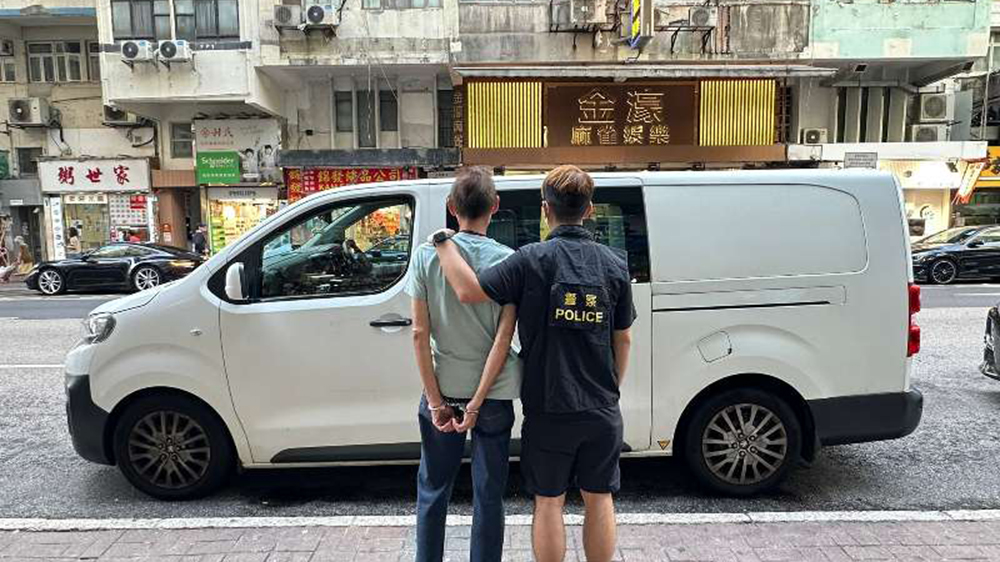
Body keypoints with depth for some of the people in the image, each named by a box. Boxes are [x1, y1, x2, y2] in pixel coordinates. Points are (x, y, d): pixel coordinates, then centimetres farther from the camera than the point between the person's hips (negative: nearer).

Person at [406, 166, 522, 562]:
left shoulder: (427, 255, -6)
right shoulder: (507, 260, -8)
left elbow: (419, 334, -8)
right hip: (493, 396, 0)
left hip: (442, 393, 1)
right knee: (488, 495, 14)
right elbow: (504, 338, -13)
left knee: (432, 490, 19)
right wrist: (476, 403, -10)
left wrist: (437, 402, -5)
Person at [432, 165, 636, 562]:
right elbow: (623, 339, 6)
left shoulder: (532, 260, -13)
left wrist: (443, 243, -6)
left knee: (549, 502, 13)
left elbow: (468, 291, -20)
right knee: (599, 500, 18)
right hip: (601, 411, 3)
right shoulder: (615, 265, 0)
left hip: (548, 410, -3)